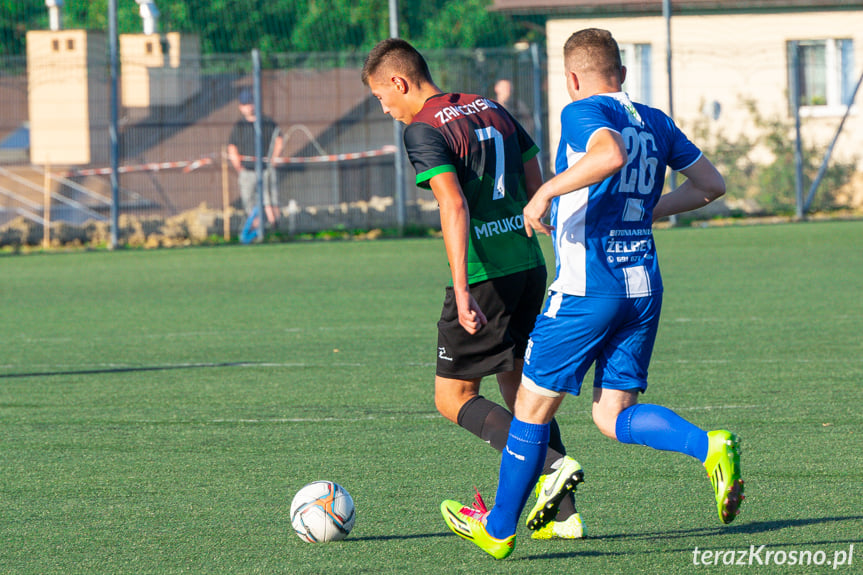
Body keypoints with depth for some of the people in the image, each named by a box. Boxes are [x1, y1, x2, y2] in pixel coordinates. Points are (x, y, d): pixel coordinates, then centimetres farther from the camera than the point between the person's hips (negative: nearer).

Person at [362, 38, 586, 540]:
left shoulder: (424, 130, -10)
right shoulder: (491, 109, 15)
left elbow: (454, 206, -22)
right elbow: (538, 186, 16)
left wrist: (462, 290, -27)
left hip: (486, 273, -8)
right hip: (530, 264, 8)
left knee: (453, 398, 4)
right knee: (519, 388, 18)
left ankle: (553, 465, -15)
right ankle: (564, 514, 11)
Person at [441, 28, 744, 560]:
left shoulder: (583, 113, -7)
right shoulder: (655, 123, 14)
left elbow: (611, 155, -29)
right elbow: (711, 185, 18)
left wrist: (546, 192, -22)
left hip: (586, 288, -6)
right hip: (644, 288, 6)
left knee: (533, 404, 8)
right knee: (615, 416, 8)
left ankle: (499, 529, 18)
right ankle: (710, 447, -18)